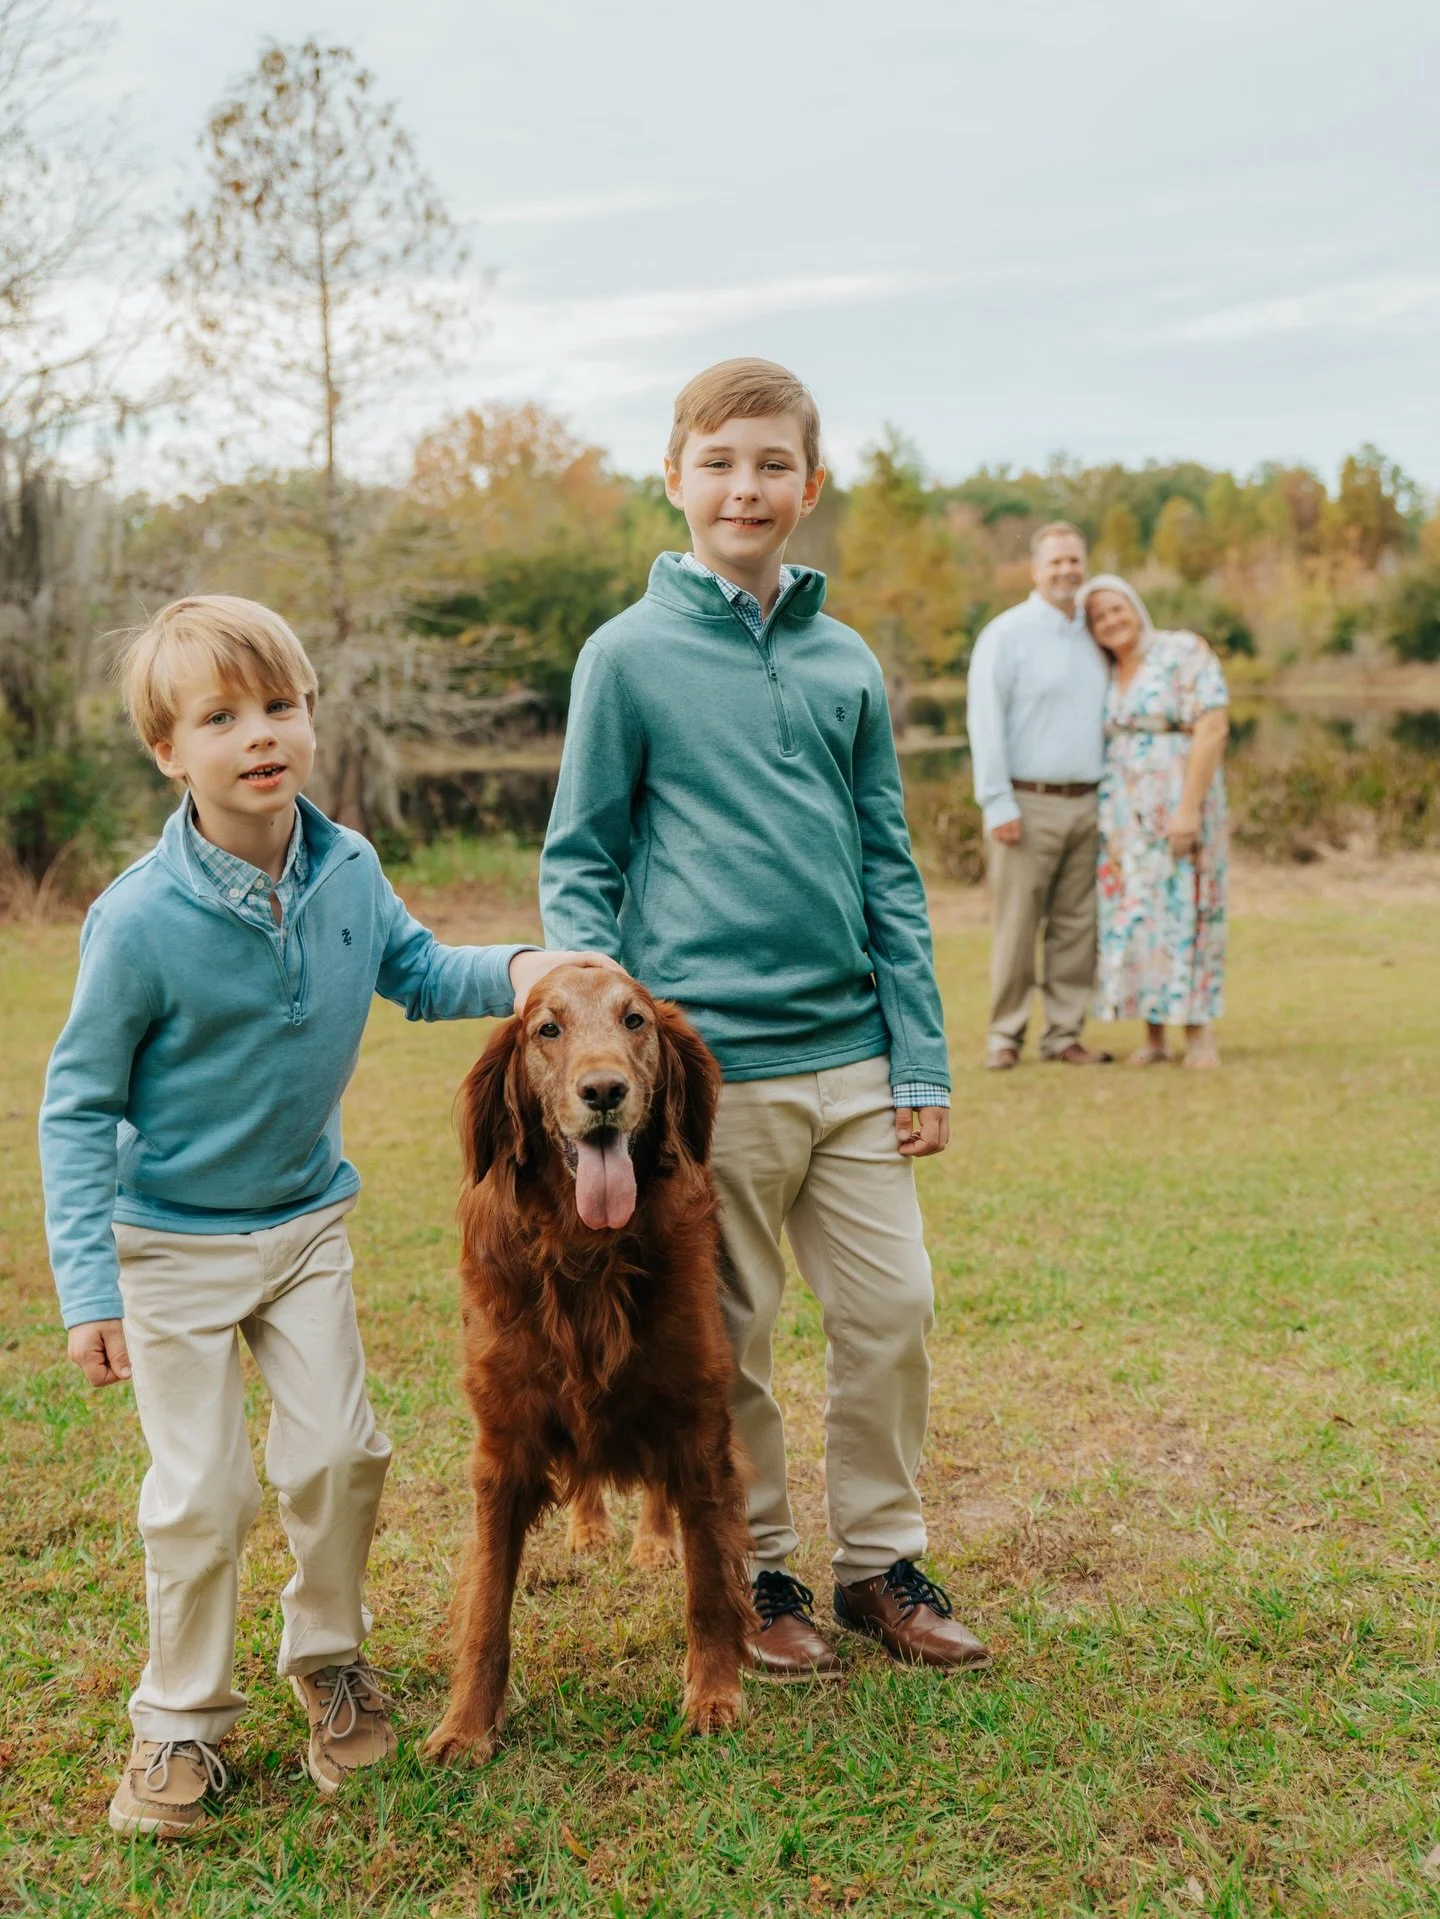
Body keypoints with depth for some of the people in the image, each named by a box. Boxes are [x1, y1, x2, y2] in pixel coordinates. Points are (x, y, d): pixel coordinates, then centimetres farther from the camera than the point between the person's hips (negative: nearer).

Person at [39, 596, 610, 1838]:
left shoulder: (347, 867, -10)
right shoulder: (141, 919, -23)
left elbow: (413, 969, 11)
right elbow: (79, 1106, -14)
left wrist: (514, 969, -9)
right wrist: (88, 1288, -16)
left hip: (307, 1221, 4)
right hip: (171, 1241, -4)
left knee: (338, 1456, 7)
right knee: (202, 1493, 0)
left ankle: (330, 1660, 32)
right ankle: (182, 1720, 22)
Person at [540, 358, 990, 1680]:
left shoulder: (848, 663, 8)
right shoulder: (630, 655, -3)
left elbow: (890, 873, 10)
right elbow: (578, 869, 0)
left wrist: (922, 1062, 6)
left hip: (850, 1053, 4)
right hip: (707, 1062, -4)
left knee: (893, 1309, 8)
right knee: (726, 1343, 8)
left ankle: (882, 1560, 26)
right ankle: (758, 1573, 26)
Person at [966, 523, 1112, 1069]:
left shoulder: (1091, 638, 16)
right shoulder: (1006, 634, -3)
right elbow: (984, 722, -8)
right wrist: (997, 804, -14)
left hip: (1085, 804, 6)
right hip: (1027, 804, -5)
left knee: (1076, 926, 6)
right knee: (1015, 926, -2)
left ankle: (1065, 1034, 13)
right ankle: (1005, 1035, 6)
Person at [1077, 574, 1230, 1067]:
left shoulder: (1184, 653, -8)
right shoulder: (1103, 676, 11)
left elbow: (1212, 730, -15)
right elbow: (1100, 748, 13)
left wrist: (1189, 808, -21)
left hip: (1178, 805, -5)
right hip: (1123, 813, 5)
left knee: (1184, 912, -4)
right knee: (1132, 920, 2)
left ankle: (1200, 1034, 4)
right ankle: (1153, 1038, 8)